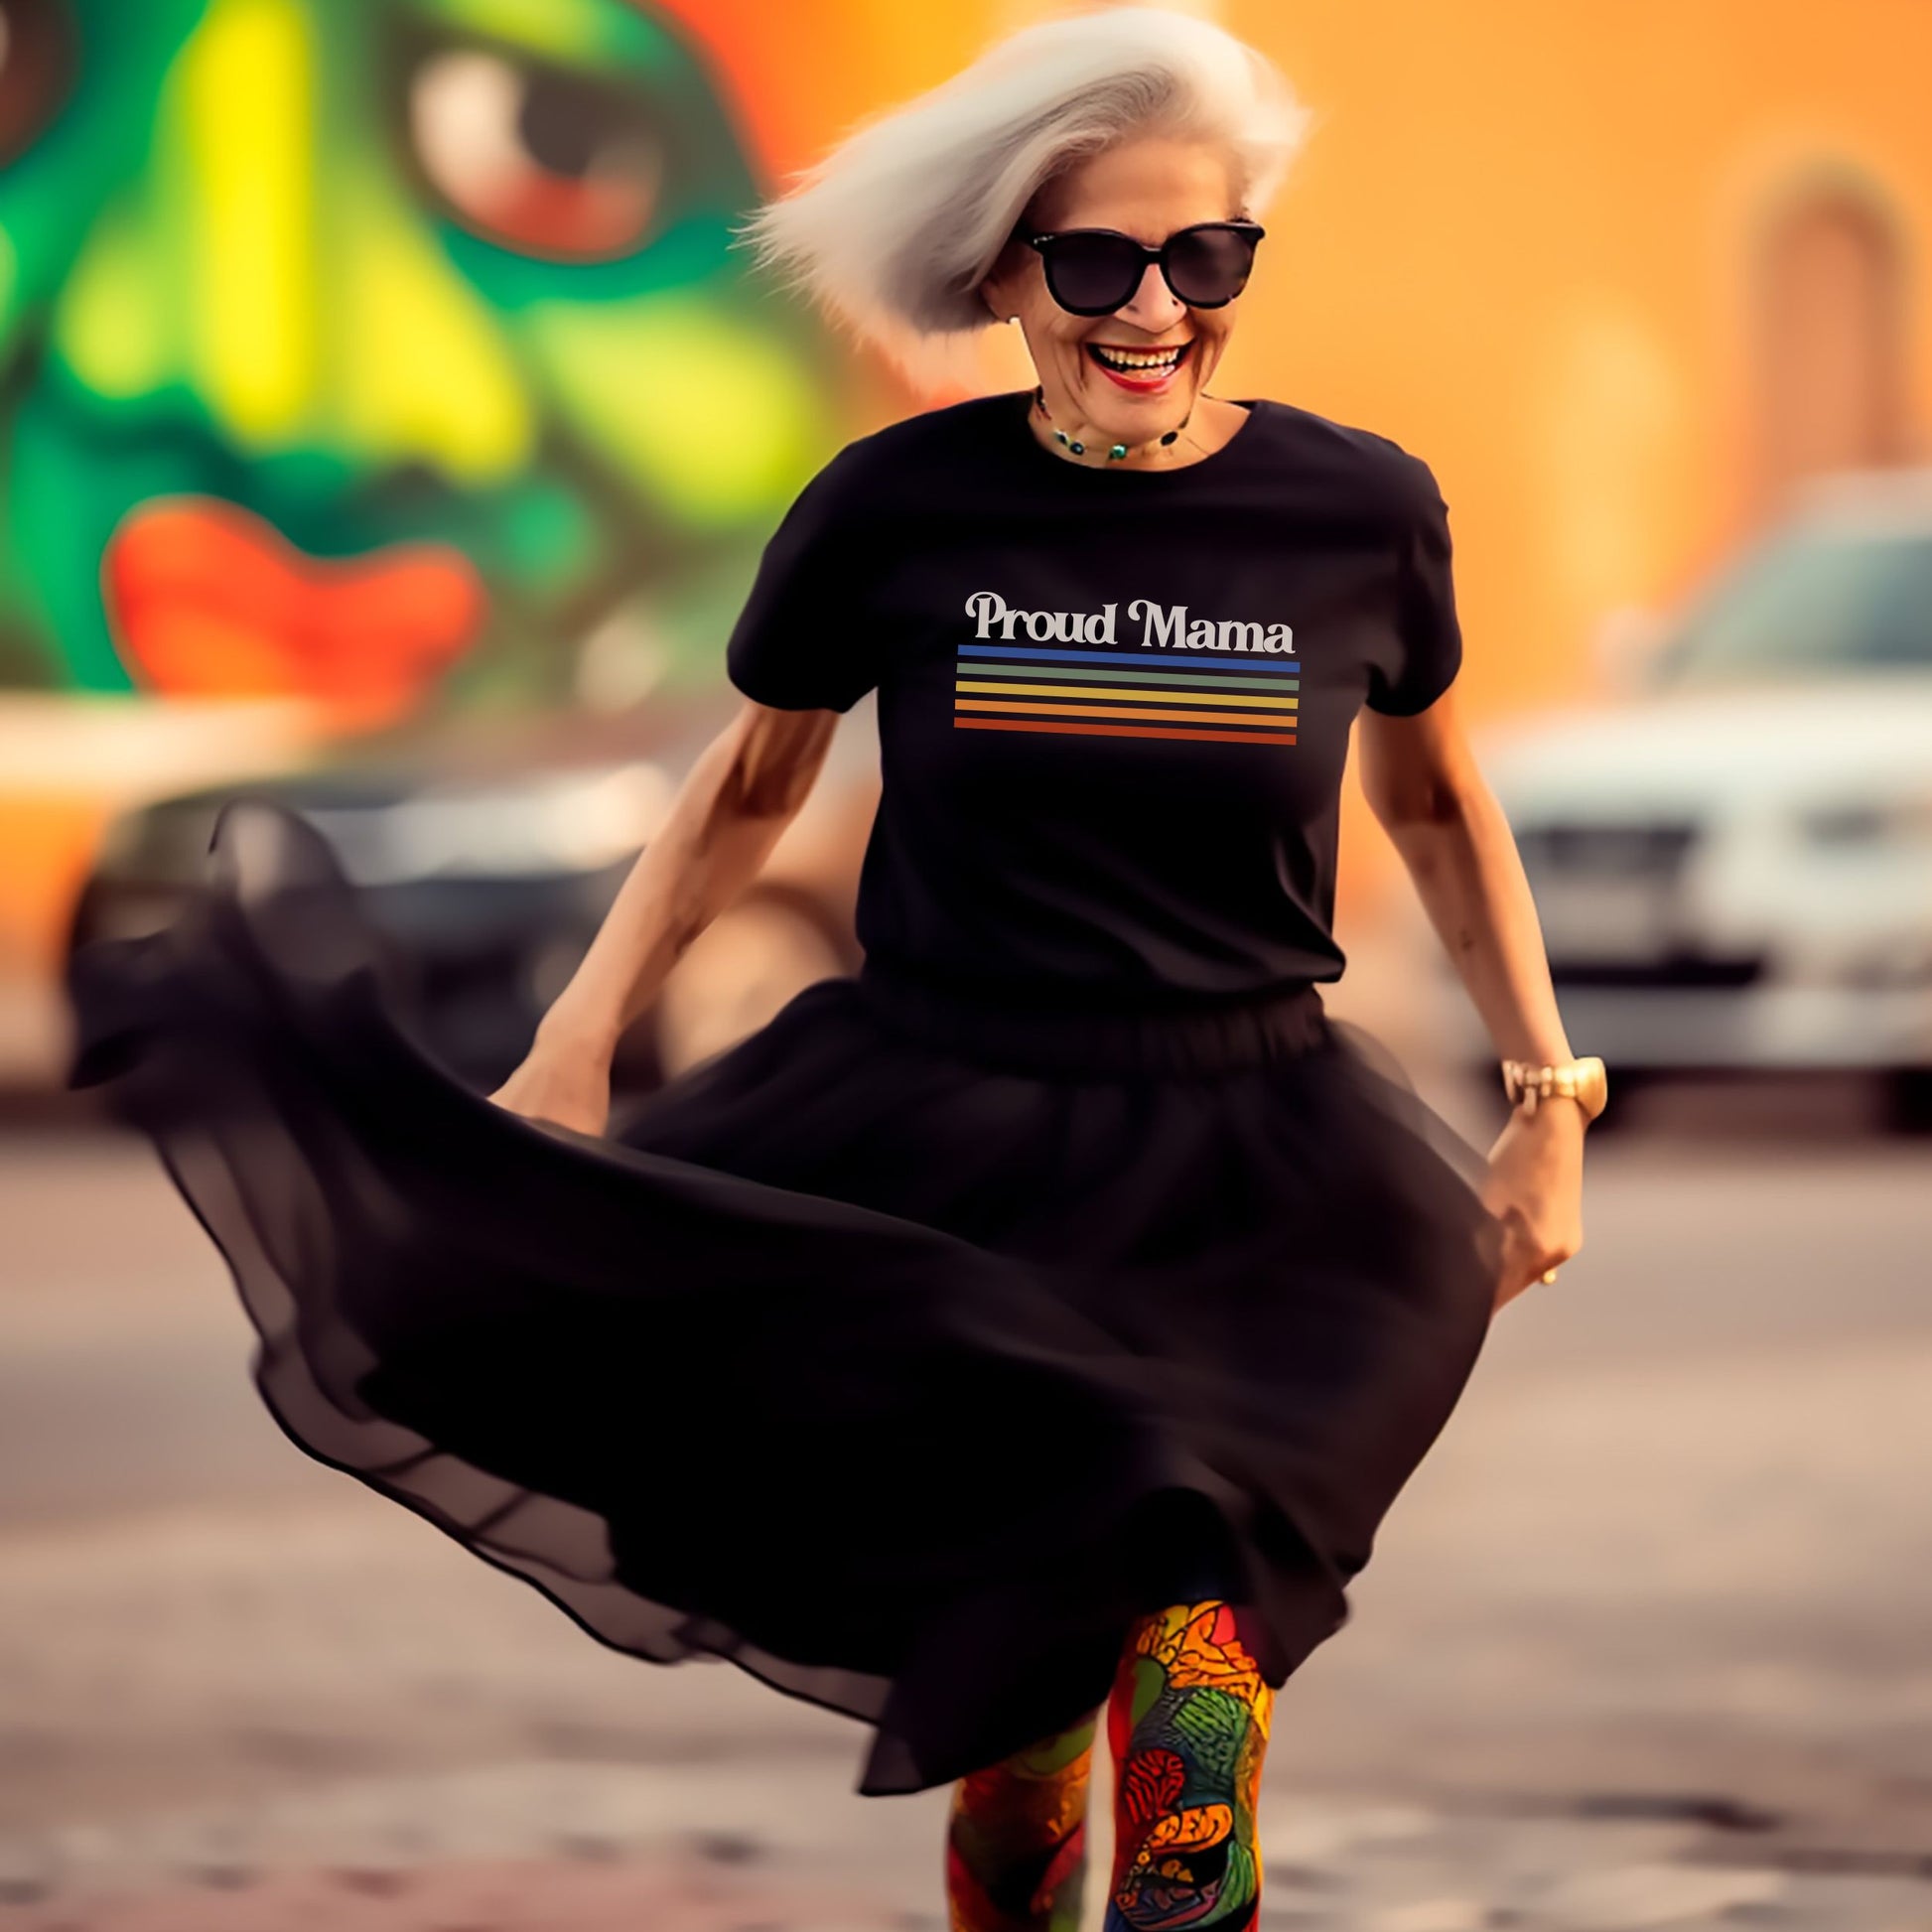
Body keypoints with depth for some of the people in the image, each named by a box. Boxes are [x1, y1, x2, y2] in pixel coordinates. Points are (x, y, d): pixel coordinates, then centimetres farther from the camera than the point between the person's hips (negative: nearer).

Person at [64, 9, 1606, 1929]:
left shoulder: (1359, 512, -2)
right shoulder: (895, 510, -4)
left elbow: (1434, 799, 15)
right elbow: (749, 783, 12)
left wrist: (1549, 1096, 13)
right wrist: (575, 1044, 4)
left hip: (1242, 1180, 0)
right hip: (938, 1157, 0)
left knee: (1187, 1612, -18)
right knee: (1008, 1699, 0)